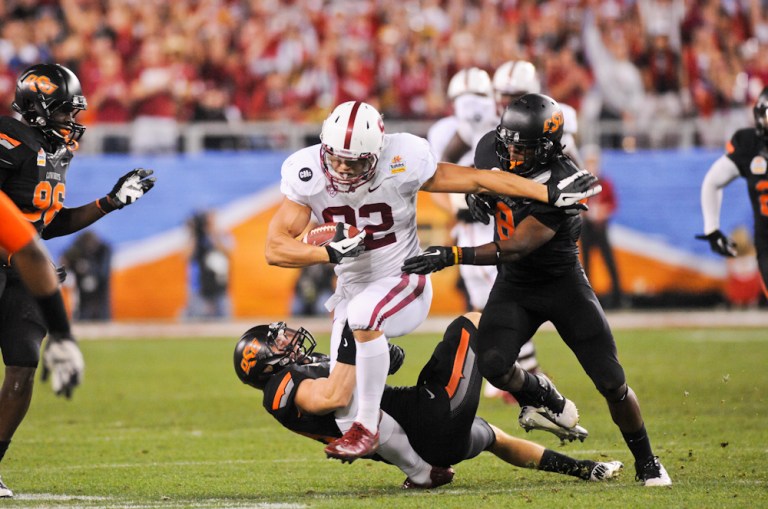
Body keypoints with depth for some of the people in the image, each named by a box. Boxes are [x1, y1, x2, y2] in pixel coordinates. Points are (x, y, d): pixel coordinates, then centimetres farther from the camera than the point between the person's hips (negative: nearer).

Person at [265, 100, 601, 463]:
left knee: (362, 315, -38)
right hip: (352, 291, 5)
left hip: (402, 283, -4)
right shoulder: (309, 177, -13)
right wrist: (331, 253, -32)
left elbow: (478, 179, -14)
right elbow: (275, 248, -15)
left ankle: (367, 429, -25)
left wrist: (551, 194, -19)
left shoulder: (399, 165, -21)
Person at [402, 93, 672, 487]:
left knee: (612, 384, -4)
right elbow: (477, 178, 17)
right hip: (514, 287, 4)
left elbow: (515, 248, -37)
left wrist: (450, 256, -43)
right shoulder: (492, 149, -12)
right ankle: (536, 396, 14)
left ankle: (646, 463, 18)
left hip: (563, 285, -4)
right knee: (491, 364, -21)